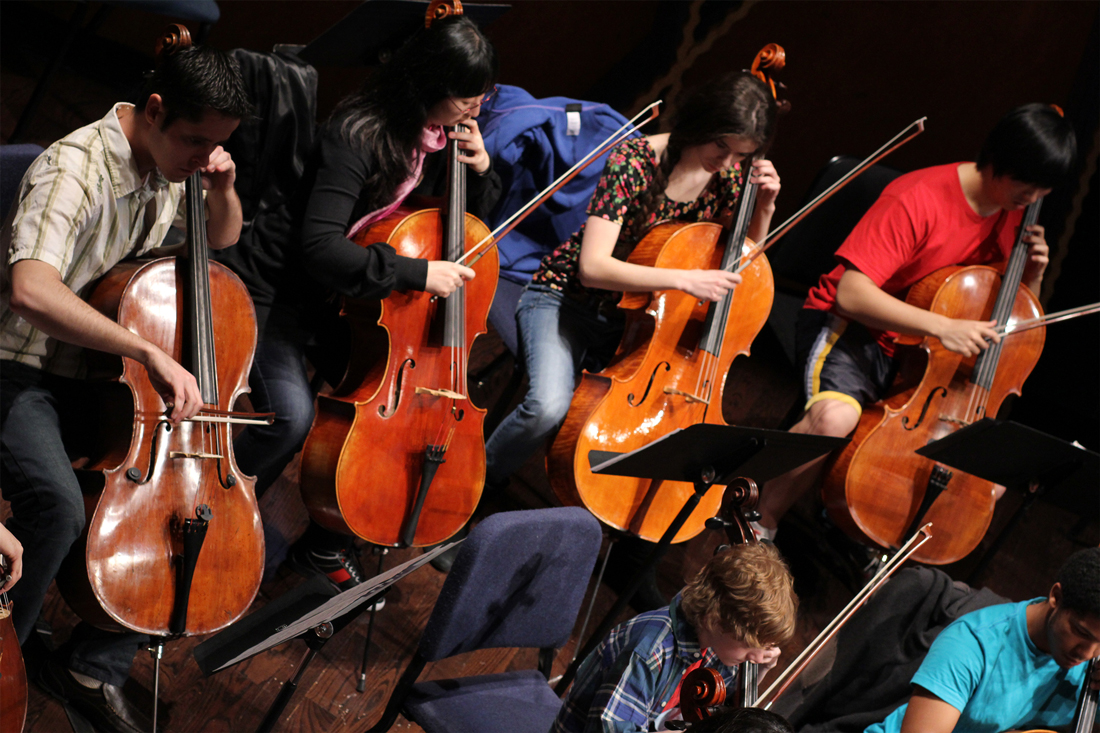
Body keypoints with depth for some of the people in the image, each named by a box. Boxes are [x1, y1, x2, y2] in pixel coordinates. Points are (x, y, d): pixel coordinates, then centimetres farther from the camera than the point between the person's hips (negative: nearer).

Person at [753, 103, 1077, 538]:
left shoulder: (1013, 216, 2)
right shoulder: (920, 198, -22)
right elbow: (852, 294, -28)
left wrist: (1032, 272, -7)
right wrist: (942, 327, -36)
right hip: (851, 327, -7)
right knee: (835, 415, -40)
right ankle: (761, 525, -17)